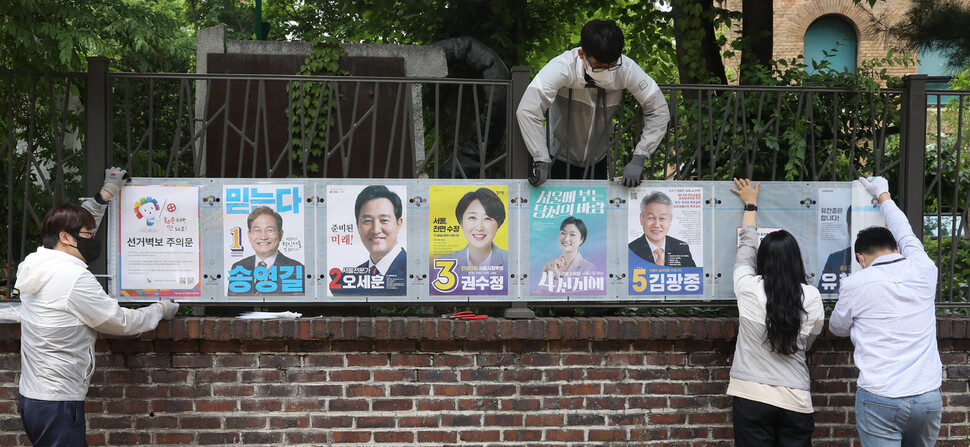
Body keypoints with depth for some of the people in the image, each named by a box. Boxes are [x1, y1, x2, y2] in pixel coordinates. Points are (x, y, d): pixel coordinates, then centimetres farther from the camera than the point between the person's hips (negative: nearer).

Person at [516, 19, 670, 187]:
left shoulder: (627, 69, -22)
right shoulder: (563, 67, -30)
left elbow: (659, 111, -16)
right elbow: (527, 110, -36)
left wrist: (638, 160, -23)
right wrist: (542, 162, -38)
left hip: (598, 162, 3)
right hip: (562, 162, -2)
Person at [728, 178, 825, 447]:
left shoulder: (748, 289, -7)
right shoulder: (811, 297, -5)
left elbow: (747, 247, 12)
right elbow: (807, 342, 10)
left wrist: (750, 204, 28)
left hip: (752, 397, -1)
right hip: (796, 402, 1)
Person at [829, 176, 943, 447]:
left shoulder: (854, 285, -5)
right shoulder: (924, 270, 3)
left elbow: (838, 328, 14)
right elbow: (905, 234, 24)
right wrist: (884, 196, 41)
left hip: (880, 400, -4)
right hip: (929, 398, 4)